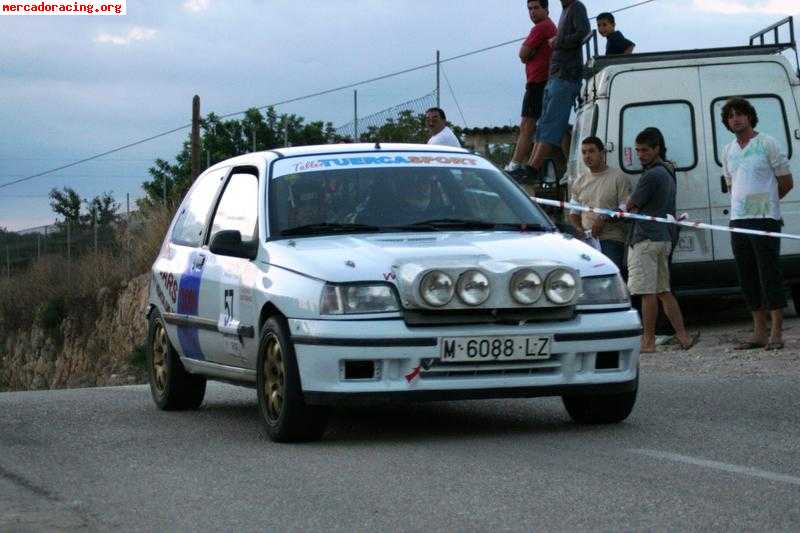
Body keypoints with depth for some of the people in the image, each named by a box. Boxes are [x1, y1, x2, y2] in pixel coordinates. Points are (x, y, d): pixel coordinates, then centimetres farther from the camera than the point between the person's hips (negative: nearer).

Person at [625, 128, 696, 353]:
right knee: (663, 290, 12)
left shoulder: (651, 176, -13)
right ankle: (682, 335, 9)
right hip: (663, 239, 10)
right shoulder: (667, 174, 19)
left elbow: (631, 206, -8)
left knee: (648, 292, -7)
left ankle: (648, 341, -6)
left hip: (646, 240, -10)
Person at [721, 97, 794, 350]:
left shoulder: (767, 144, -4)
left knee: (770, 275, -7)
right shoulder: (728, 151, 14)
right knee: (748, 278, 7)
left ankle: (776, 334, -6)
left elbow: (786, 182, 1)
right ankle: (759, 332, 13)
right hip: (738, 221, 6)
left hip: (764, 219, -6)